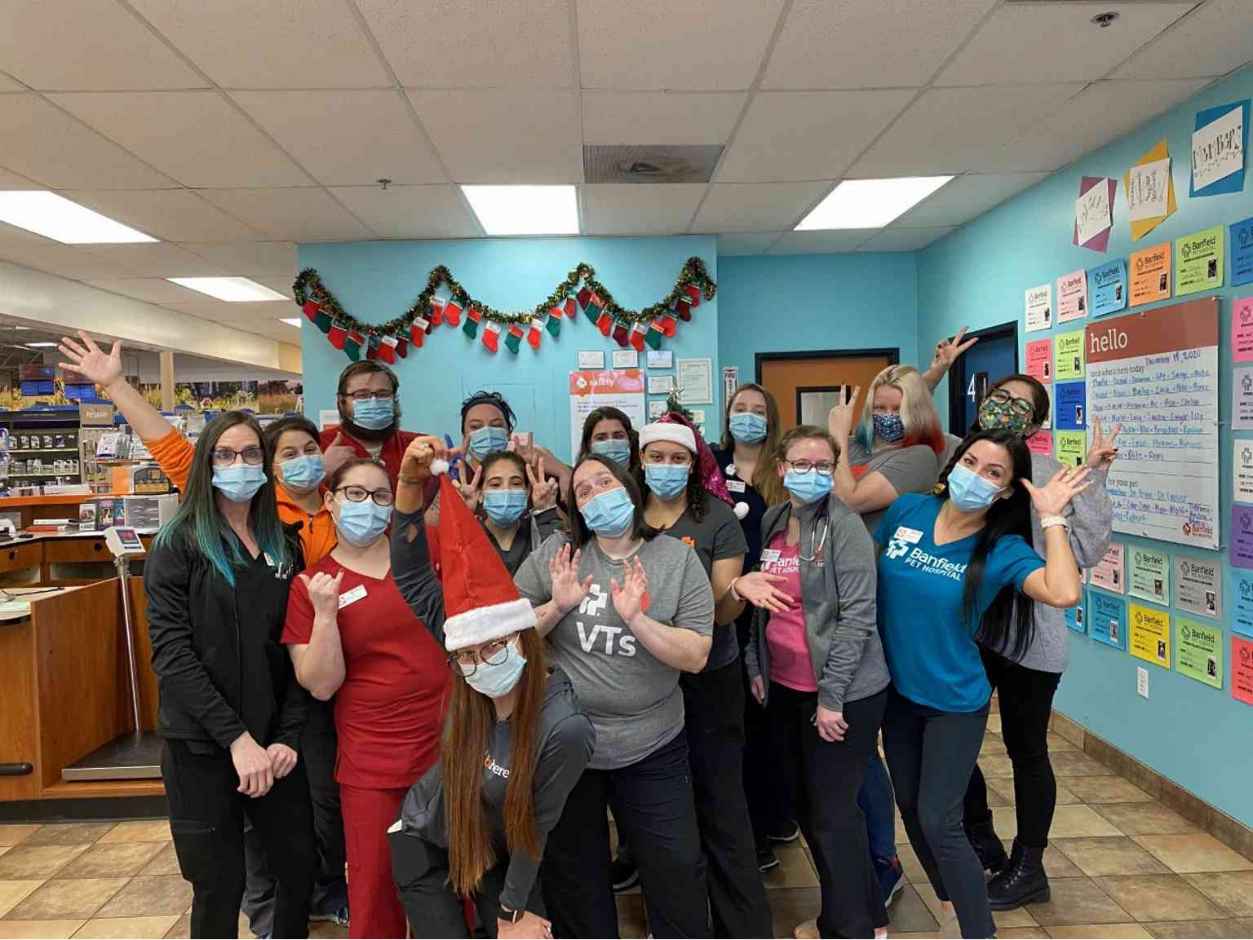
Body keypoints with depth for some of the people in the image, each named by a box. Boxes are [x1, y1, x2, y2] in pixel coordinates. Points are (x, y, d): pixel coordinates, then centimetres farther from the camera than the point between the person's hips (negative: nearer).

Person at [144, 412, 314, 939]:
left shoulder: (286, 545, 7)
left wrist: (288, 735, -6)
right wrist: (236, 737, -18)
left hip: (274, 744, 4)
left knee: (300, 871, 10)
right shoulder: (178, 543, -4)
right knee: (219, 890, 8)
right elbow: (171, 652, -12)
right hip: (201, 747, -3)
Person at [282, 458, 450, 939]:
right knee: (376, 892, 10)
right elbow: (321, 685, -6)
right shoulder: (311, 585, -3)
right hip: (372, 764, -1)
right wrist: (325, 615, -21)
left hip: (448, 746, 2)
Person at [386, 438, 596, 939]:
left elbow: (535, 825, -17)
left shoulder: (565, 728, -32)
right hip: (425, 841, 2)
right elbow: (413, 577, -21)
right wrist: (411, 483, -30)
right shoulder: (470, 688, -22)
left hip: (499, 854, -2)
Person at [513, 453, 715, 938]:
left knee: (677, 874, 13)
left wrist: (637, 619, -25)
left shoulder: (678, 558, -7)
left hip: (651, 749, -1)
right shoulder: (556, 552, -5)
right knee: (571, 875, 21)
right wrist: (556, 607, -20)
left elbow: (696, 656, -12)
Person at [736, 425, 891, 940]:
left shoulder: (844, 525, -13)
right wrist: (756, 666, 8)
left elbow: (858, 614, -17)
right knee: (806, 803, 17)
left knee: (833, 810, 3)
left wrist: (831, 695, -18)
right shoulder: (771, 521, 6)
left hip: (842, 691, -7)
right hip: (785, 687, 7)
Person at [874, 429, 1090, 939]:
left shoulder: (1004, 549, -15)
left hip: (954, 702, -4)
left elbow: (1064, 593, -33)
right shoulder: (907, 510, -7)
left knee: (939, 822, -4)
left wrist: (1052, 516, -25)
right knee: (911, 809, 18)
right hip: (896, 691, 5)